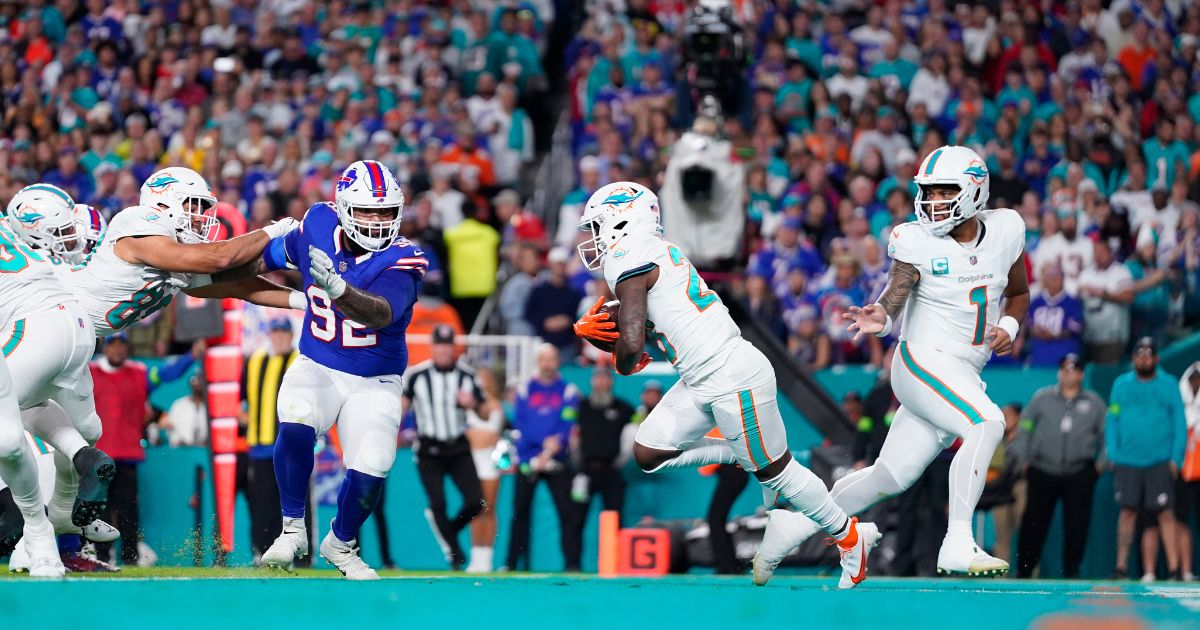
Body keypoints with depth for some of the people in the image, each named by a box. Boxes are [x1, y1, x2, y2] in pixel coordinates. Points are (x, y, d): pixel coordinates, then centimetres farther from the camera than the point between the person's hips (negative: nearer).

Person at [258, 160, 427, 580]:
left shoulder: (402, 261, -21)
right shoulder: (318, 225, -9)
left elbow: (380, 314, -41)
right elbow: (283, 252, 15)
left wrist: (336, 287, -57)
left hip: (375, 383, -1)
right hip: (317, 367, 1)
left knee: (369, 473, -12)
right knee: (295, 428, -29)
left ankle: (341, 544, 20)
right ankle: (293, 530, -11)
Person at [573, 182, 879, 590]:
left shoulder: (628, 260, -16)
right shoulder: (655, 252, 14)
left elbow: (631, 343, -24)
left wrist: (624, 366, -1)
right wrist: (587, 328, 0)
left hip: (734, 379, -9)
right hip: (703, 383, 9)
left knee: (772, 470, 5)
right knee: (649, 456, 8)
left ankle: (850, 538, 21)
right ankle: (746, 456, 20)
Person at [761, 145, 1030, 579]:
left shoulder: (1006, 230, 4)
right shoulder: (916, 241, -9)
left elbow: (1018, 294, 18)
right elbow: (894, 297, -14)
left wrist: (1009, 326, -2)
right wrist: (880, 319, -37)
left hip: (963, 376, 6)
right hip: (924, 361, -6)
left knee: (892, 477, 9)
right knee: (987, 425, -30)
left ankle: (796, 528, 25)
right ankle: (957, 546, -28)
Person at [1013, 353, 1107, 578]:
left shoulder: (1094, 402, 12)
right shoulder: (1042, 398, 10)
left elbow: (1105, 433, 16)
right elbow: (1025, 427, 11)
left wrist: (1102, 461, 6)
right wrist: (1023, 458, 4)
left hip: (1079, 474, 0)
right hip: (1042, 471, 0)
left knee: (1077, 523, -2)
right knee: (1034, 520, -1)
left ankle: (1072, 570, 6)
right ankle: (1024, 570, 6)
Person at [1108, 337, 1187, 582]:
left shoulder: (1169, 385, 6)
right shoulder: (1121, 385, 11)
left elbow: (1180, 423, 5)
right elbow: (1112, 421, 11)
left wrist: (1176, 458, -3)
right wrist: (1112, 455, 1)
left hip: (1160, 462, -2)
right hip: (1127, 460, 2)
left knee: (1165, 514, -8)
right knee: (1128, 511, 0)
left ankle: (1174, 569, -9)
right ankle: (1121, 566, 5)